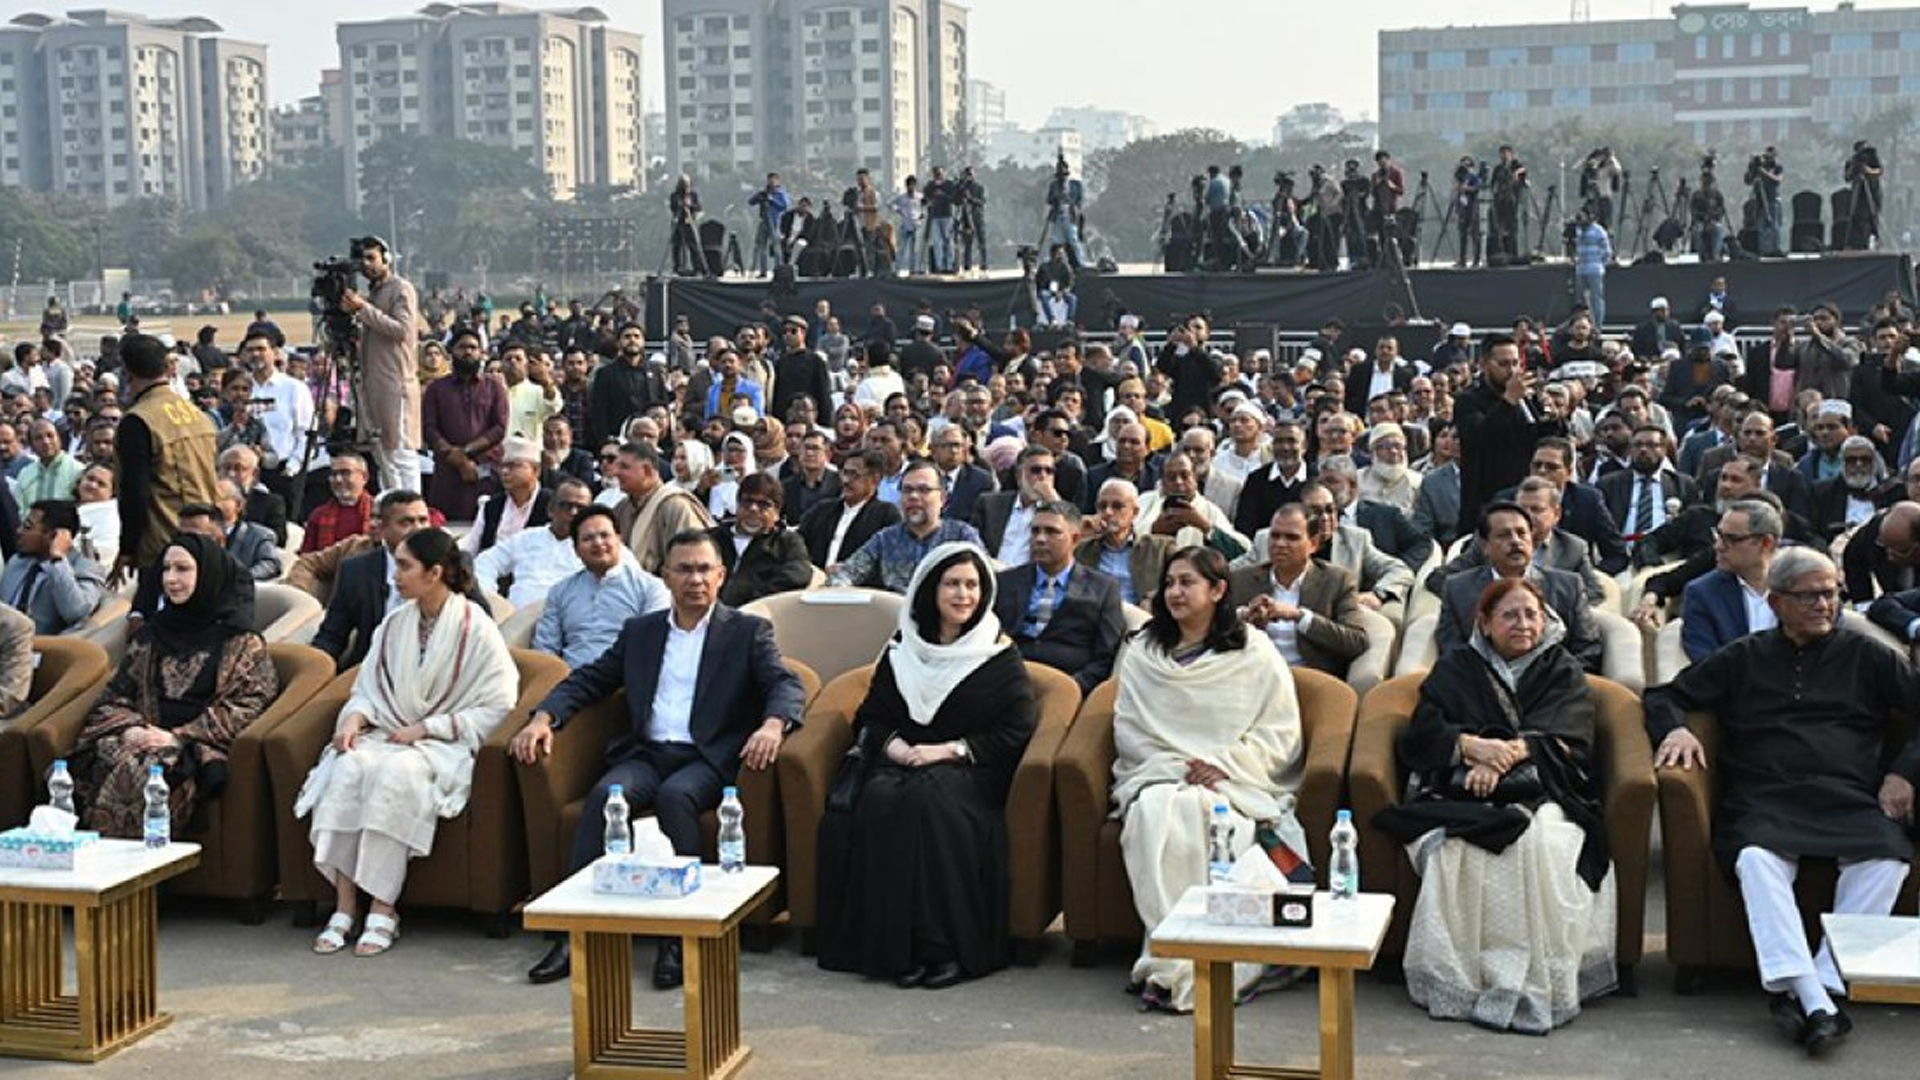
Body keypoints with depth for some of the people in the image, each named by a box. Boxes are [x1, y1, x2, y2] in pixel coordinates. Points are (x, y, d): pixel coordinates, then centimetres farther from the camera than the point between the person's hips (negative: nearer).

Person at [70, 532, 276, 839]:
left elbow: (247, 707, -3)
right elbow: (114, 696, 19)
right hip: (146, 737, 4)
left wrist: (180, 737, -11)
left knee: (142, 771, -34)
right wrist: (130, 729, -5)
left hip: (198, 745, -4)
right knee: (109, 758, -30)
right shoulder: (150, 635, 23)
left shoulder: (240, 641, 7)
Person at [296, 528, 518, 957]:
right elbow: (369, 689, 17)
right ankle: (344, 906, -27)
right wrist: (355, 717, -7)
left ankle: (383, 910, -30)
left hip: (445, 744, -5)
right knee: (349, 766, -28)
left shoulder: (475, 627, -5)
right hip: (387, 735, 5)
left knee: (396, 772, -35)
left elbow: (497, 707, -8)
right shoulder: (394, 624, 13)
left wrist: (426, 728, -12)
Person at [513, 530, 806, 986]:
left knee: (674, 795, -35)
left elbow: (786, 684, -3)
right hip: (646, 754, 3)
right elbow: (586, 680, 20)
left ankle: (679, 934, -33)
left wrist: (773, 724, -27)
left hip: (706, 759, -3)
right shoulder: (639, 631, 21)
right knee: (605, 793, -29)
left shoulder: (748, 631, 11)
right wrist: (545, 717, 0)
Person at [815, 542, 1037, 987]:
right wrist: (895, 746, -6)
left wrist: (949, 749, -11)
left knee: (926, 798, -36)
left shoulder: (999, 657, 7)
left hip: (970, 772, -3)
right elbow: (868, 719, 16)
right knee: (879, 799, -32)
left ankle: (942, 947, -33)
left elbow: (1017, 733, -1)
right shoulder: (902, 651, 16)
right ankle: (893, 946, -30)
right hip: (901, 764, 3)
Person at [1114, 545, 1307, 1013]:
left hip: (1233, 783, -2)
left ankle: (1169, 965, -35)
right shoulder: (1143, 654, 19)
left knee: (1199, 808, -36)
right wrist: (1173, 766, -6)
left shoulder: (1255, 656, 10)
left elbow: (1281, 735, 4)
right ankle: (1173, 960, -38)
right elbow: (1126, 729, 12)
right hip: (1155, 775, 2)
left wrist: (1224, 763, -11)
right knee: (1155, 810, -33)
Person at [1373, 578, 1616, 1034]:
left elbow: (1564, 741, 4)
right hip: (1462, 799, 0)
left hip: (1540, 795, 0)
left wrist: (1504, 756, -14)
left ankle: (1537, 985, -34)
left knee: (1540, 842, -36)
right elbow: (1419, 736, 8)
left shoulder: (1562, 671, 23)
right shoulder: (1456, 668, 23)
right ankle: (1460, 981, -32)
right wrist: (1474, 746, -12)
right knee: (1455, 847, -35)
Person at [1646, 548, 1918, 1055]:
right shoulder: (1744, 658, 22)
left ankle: (1814, 989, -29)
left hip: (1849, 799, 1)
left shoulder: (1865, 656, 21)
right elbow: (1665, 697, 24)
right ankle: (1816, 1004, -39)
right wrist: (1674, 728, 1)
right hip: (1765, 800, 0)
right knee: (1756, 858, -35)